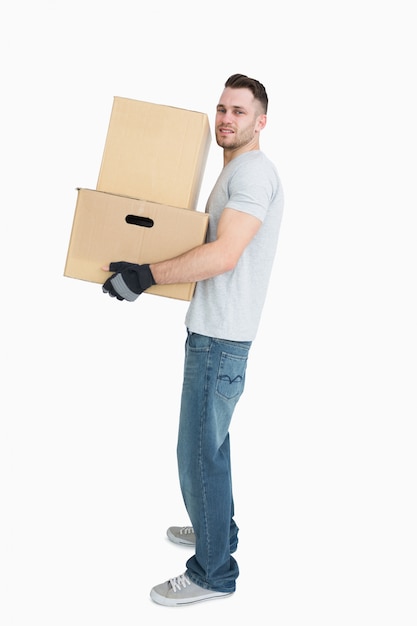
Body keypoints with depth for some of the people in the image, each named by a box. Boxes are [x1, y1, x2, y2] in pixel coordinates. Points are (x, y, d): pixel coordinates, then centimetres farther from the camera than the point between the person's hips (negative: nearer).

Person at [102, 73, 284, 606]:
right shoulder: (235, 172, 19)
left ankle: (213, 573, 11)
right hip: (211, 329, 11)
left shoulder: (252, 170, -15)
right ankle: (216, 531, 40)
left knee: (200, 451, -4)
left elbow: (223, 256, -26)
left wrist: (145, 276, -24)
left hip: (220, 338, -11)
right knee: (209, 442, 22)